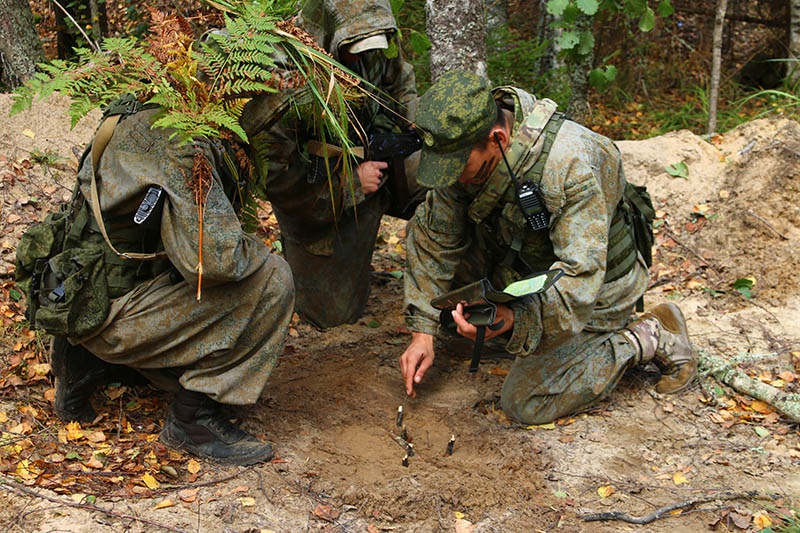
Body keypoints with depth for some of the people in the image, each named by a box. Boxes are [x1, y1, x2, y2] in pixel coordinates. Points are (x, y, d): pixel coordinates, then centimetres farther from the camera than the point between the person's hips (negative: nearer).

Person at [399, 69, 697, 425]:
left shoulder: (571, 166, -37)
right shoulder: (463, 150, -16)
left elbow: (580, 276, -38)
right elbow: (436, 239, -7)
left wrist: (514, 319, -53)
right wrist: (423, 330, -11)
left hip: (592, 289, -7)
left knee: (525, 403, -13)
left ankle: (650, 339, 2)